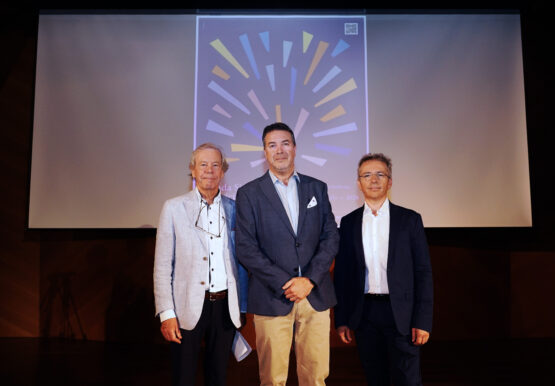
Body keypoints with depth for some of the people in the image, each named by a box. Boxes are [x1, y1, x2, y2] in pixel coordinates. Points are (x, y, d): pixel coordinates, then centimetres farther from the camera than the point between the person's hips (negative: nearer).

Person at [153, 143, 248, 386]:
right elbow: (162, 266, -4)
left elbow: (240, 262, 9)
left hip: (225, 307, 2)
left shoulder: (233, 209, 4)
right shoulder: (174, 208, -2)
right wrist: (166, 313, -9)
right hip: (188, 308, -2)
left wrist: (242, 308, 9)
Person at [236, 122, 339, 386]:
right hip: (272, 298, -2)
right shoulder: (249, 193, 1)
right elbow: (246, 249, -5)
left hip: (315, 295, 3)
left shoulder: (317, 188, 10)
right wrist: (285, 283, -12)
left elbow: (331, 237, 5)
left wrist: (309, 280, -8)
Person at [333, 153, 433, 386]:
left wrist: (423, 321, -7)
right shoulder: (348, 223, 6)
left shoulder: (410, 220, 1)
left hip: (400, 314, -2)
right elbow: (341, 273, 6)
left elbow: (423, 272, -1)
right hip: (365, 313, 2)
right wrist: (342, 320, 3)